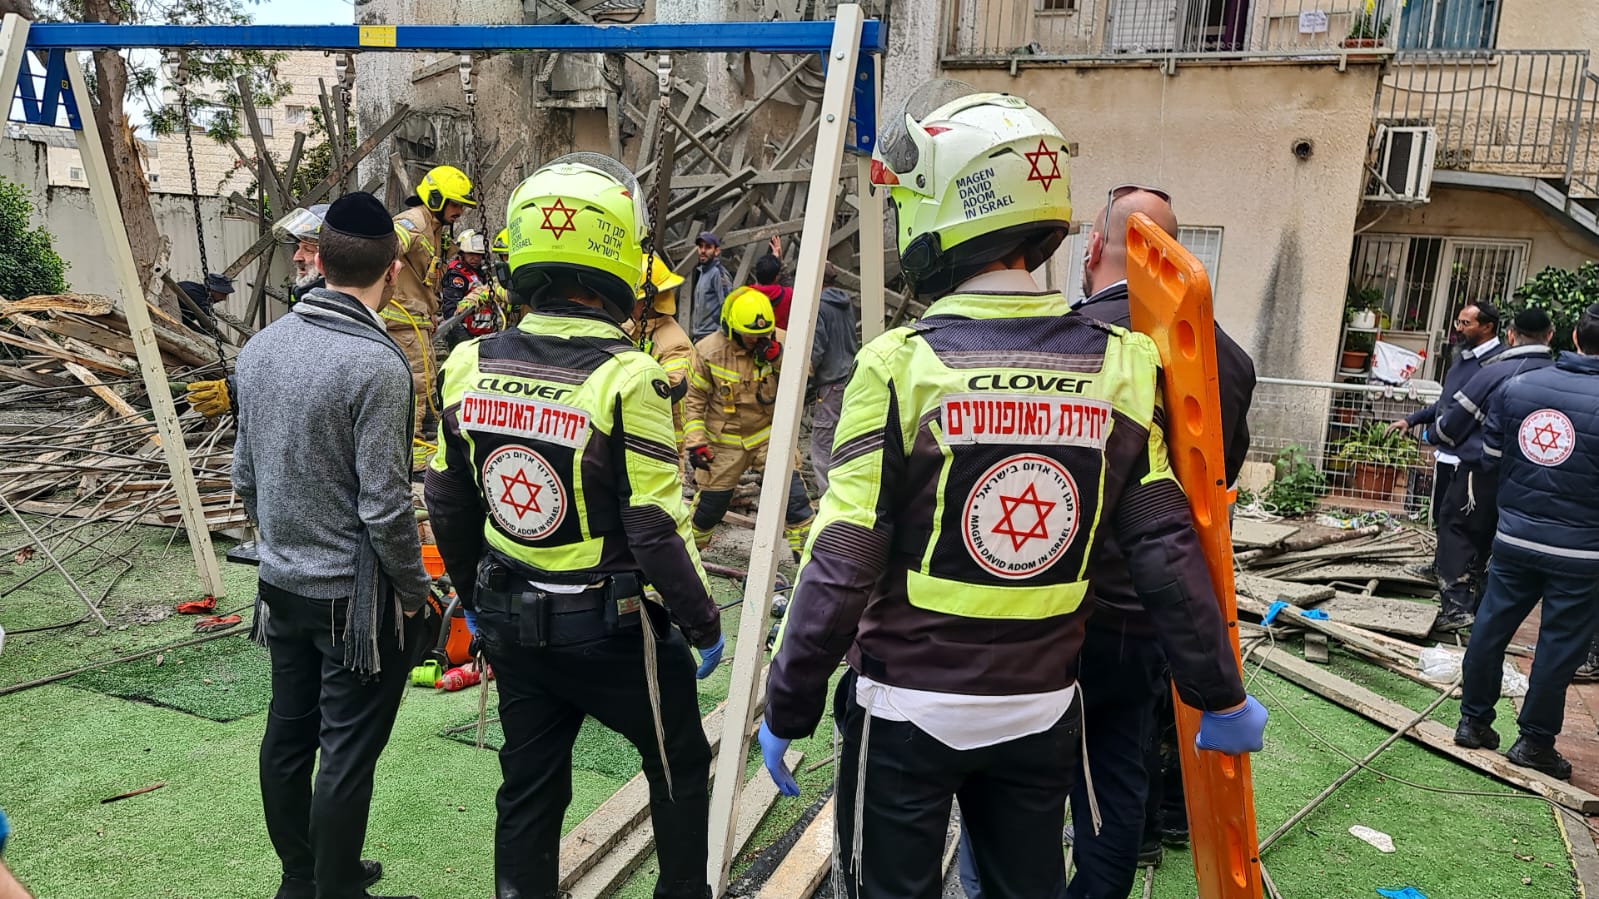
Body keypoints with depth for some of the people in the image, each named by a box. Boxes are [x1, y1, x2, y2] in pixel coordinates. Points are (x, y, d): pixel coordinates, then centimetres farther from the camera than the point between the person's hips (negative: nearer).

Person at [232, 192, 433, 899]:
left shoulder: (261, 347, 2)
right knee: (348, 752, 4)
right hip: (356, 595, -8)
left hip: (282, 583, 8)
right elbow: (384, 506, -21)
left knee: (288, 733, 18)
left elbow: (245, 475, 10)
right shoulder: (377, 365, -22)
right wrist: (414, 590, -8)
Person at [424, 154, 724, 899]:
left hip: (511, 622, 5)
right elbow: (656, 531, -20)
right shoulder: (627, 380, -22)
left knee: (529, 788, 20)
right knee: (681, 766, 19)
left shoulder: (470, 366, -4)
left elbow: (448, 503, 6)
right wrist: (704, 623, -5)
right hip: (612, 627, -5)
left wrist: (473, 594, 22)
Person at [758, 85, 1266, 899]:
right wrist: (1221, 695, 8)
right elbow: (1167, 555, -4)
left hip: (908, 710, -3)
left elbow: (840, 569, -17)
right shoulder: (1117, 365, -6)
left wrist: (788, 711, -5)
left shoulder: (903, 364, -18)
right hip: (1042, 713, 4)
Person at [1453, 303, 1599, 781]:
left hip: (1513, 537, 4)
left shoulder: (1515, 387, -3)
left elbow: (1490, 458, 5)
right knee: (1560, 644, 9)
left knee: (1491, 627, 14)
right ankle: (1535, 741, 20)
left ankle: (1473, 720, 24)